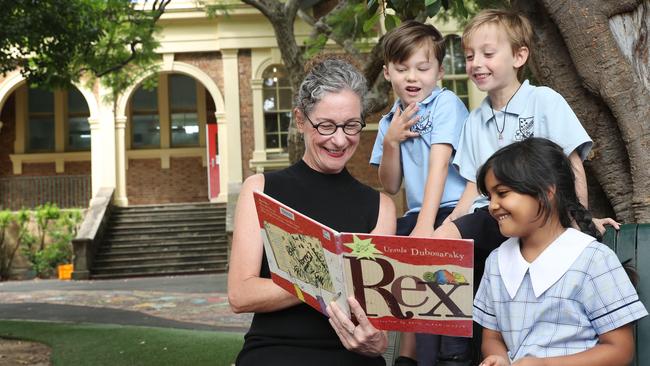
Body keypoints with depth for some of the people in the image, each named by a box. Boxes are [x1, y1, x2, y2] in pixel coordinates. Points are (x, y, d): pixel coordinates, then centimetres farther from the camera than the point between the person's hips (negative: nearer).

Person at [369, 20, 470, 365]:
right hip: (417, 213, 7)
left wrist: (425, 225, -30)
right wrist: (391, 141, -4)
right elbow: (390, 187, 13)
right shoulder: (391, 121, 14)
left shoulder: (446, 103, -6)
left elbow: (439, 165, -19)